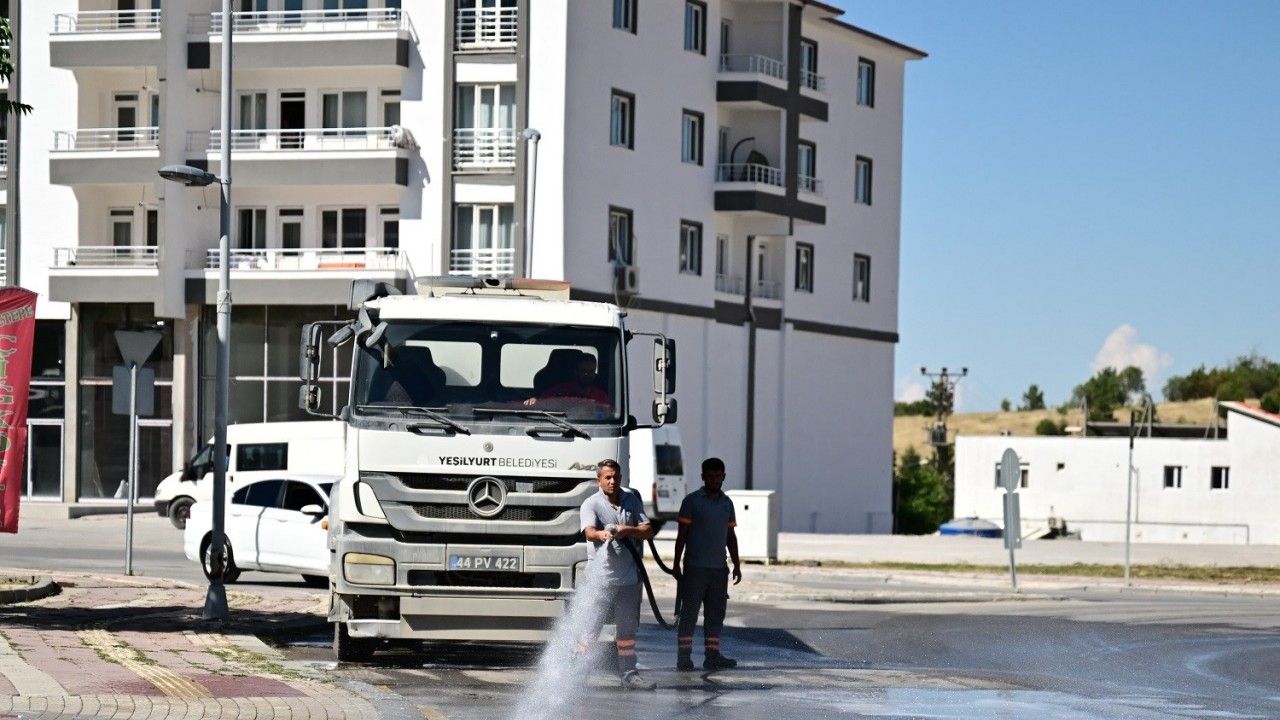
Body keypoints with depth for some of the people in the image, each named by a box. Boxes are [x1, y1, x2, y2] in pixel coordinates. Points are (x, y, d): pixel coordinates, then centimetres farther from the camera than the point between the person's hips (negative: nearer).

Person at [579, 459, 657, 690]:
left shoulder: (632, 501, 10)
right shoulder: (591, 504, -4)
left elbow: (648, 530, 7)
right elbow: (589, 531, -22)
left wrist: (628, 530, -12)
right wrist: (602, 534, -45)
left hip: (628, 577, 5)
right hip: (600, 577, -5)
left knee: (628, 629, 13)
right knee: (590, 629, -5)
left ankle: (629, 675, 22)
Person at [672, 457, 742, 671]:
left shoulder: (726, 503, 13)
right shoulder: (692, 501, -3)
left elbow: (731, 536, 18)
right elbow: (682, 534, -3)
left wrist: (736, 565, 14)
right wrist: (676, 564, -7)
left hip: (719, 568, 5)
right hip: (695, 567, -5)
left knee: (716, 614, 6)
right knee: (689, 613, -3)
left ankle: (712, 656, 10)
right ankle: (683, 657, -2)